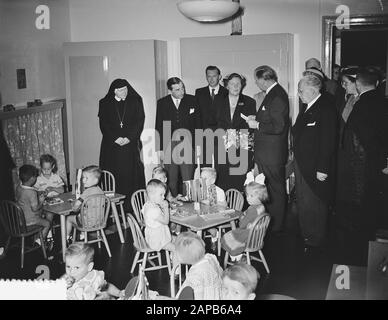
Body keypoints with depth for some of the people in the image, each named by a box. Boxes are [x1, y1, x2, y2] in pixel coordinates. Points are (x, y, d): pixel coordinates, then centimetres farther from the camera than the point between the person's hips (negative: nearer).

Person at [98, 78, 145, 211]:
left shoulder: (135, 101, 8)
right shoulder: (105, 103, 8)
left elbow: (140, 121, 3)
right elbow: (103, 124, 3)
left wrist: (129, 137, -9)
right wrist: (115, 138, -10)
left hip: (131, 144, 0)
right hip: (111, 146, 0)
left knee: (132, 174, -4)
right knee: (113, 175, -3)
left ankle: (132, 208, 1)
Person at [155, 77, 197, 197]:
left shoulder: (192, 100, 3)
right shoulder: (162, 103, 6)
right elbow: (158, 127, 8)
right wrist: (160, 149, 2)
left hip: (187, 147, -1)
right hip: (169, 148, 1)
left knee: (188, 180, -3)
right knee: (171, 181, 5)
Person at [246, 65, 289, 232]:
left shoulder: (277, 97, -21)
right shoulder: (274, 93, 11)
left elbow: (278, 127, -26)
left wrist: (257, 125, -16)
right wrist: (257, 118, 9)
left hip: (272, 153, -10)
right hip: (267, 151, 10)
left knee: (275, 190, 3)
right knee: (269, 188, 18)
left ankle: (276, 226, 16)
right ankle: (269, 221, 30)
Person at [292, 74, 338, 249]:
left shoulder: (326, 110, -16)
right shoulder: (307, 109, 13)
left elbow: (328, 142, -21)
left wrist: (322, 169, -22)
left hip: (315, 168, -9)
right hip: (302, 165, 9)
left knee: (313, 204, 2)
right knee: (302, 202, 17)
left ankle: (315, 239, 18)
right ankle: (306, 234, 32)